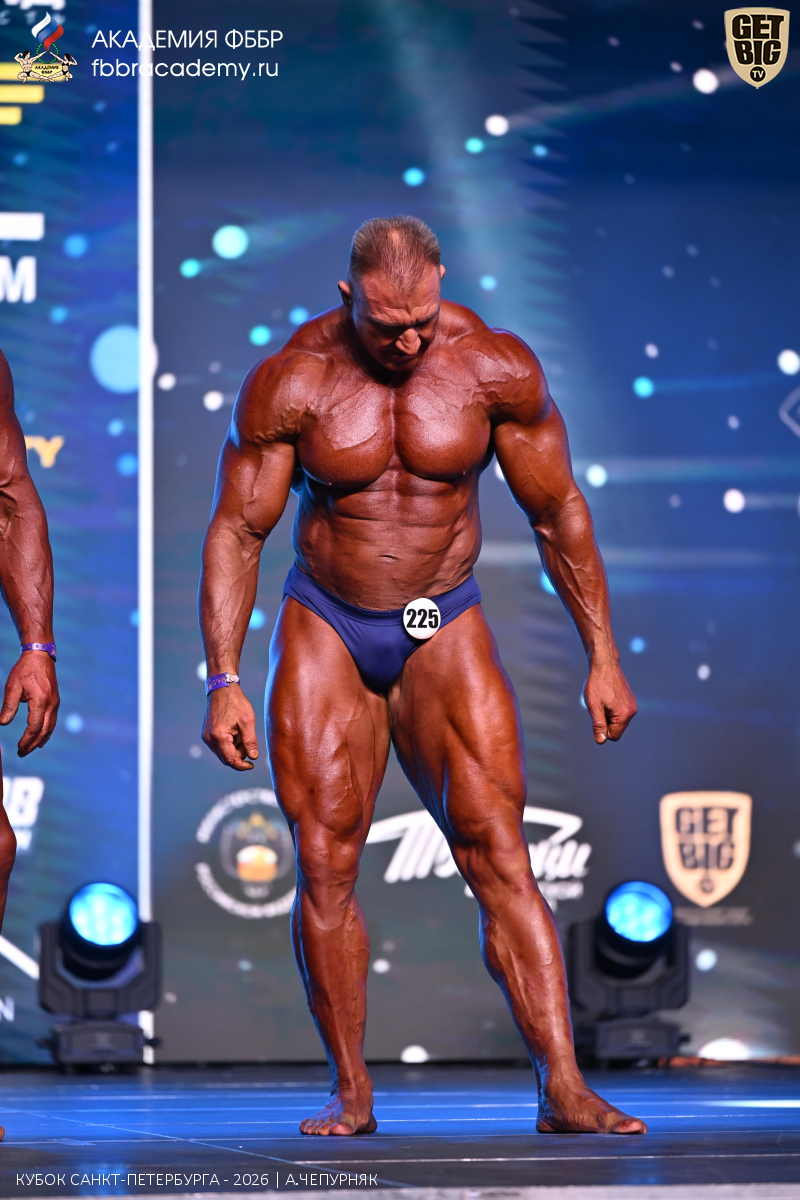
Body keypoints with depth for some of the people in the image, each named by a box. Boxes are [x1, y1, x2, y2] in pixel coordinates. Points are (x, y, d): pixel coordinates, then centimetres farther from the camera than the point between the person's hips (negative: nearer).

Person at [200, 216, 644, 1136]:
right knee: (324, 863, -6)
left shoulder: (497, 369, -10)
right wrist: (223, 683, -11)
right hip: (325, 629, 0)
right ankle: (350, 1092, 7)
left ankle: (563, 1090, -15)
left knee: (499, 856, -11)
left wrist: (602, 657, 1)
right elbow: (236, 531, -5)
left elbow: (558, 514, 1)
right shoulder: (289, 384, -11)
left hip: (444, 631, 0)